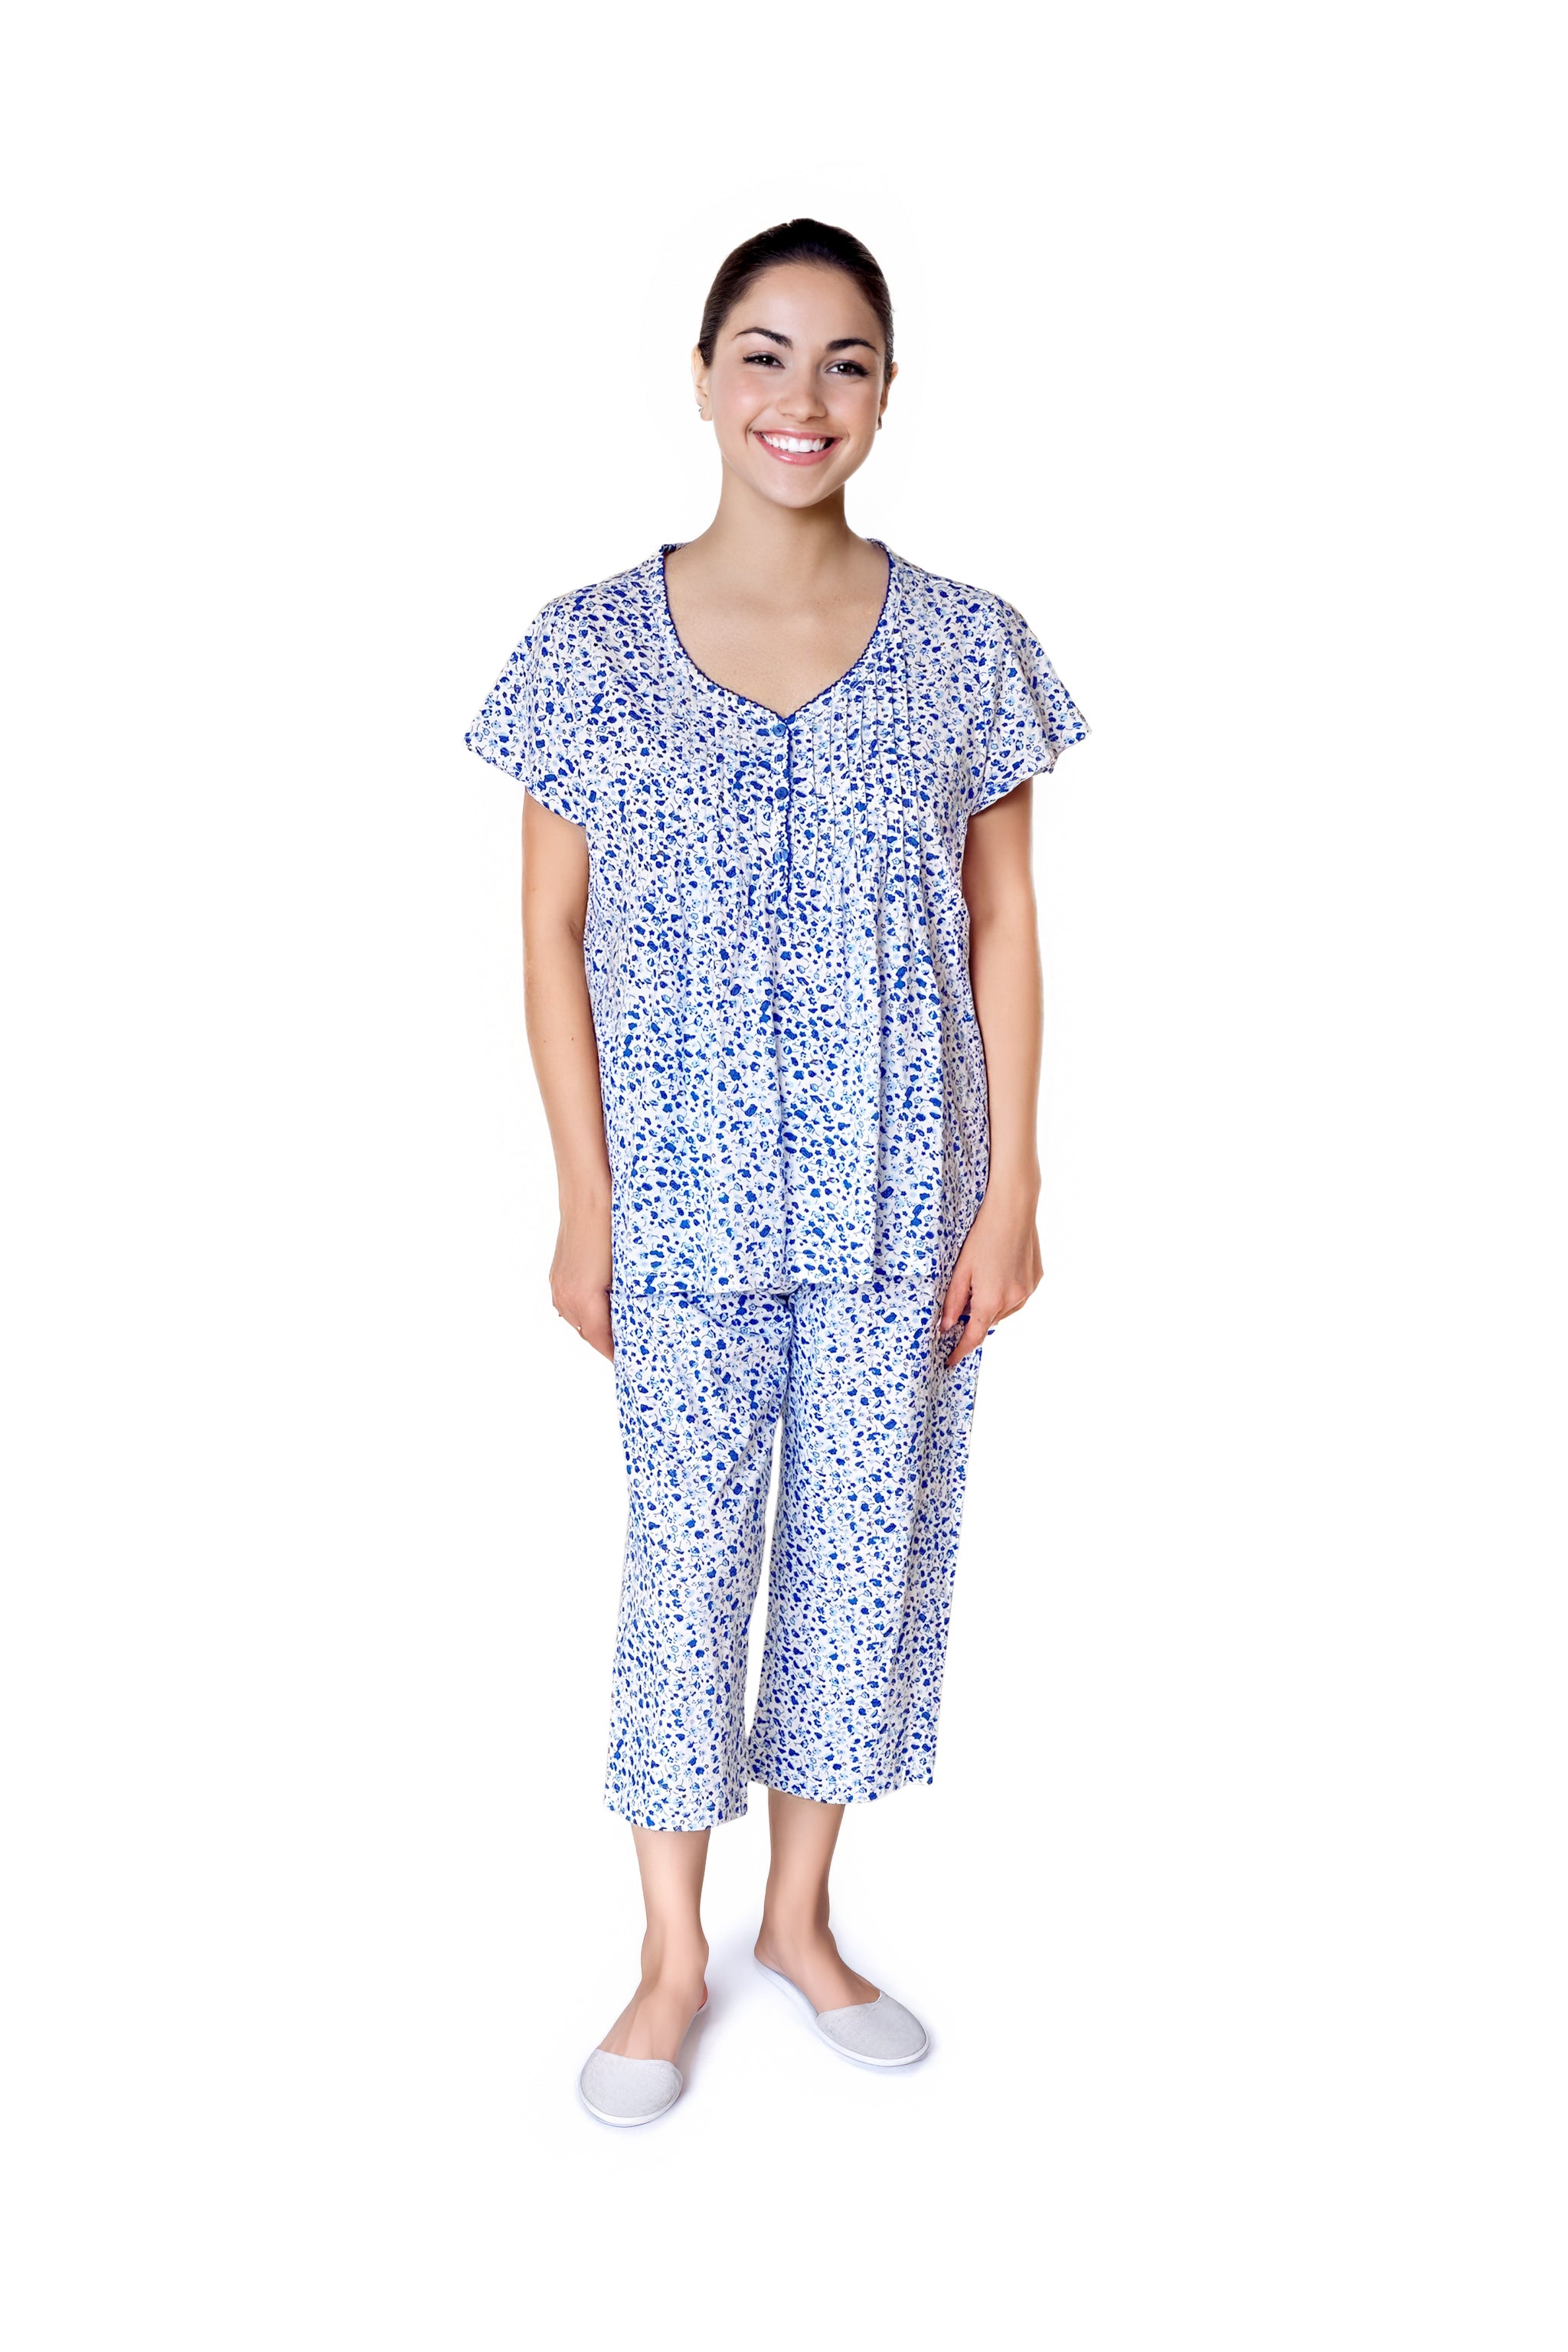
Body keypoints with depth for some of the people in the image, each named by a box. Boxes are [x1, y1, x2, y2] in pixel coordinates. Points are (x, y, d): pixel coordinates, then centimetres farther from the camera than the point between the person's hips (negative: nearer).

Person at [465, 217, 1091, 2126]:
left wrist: (1010, 1188, -2)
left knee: (870, 1544, 11)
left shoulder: (967, 646, 1)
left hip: (903, 1201, 2)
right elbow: (554, 933, 0)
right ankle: (673, 1956, 27)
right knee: (685, 1553, 7)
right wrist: (584, 1199, -5)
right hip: (686, 1201, -1)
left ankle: (799, 1918, 33)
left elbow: (1004, 927, 2)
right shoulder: (590, 647, -2)